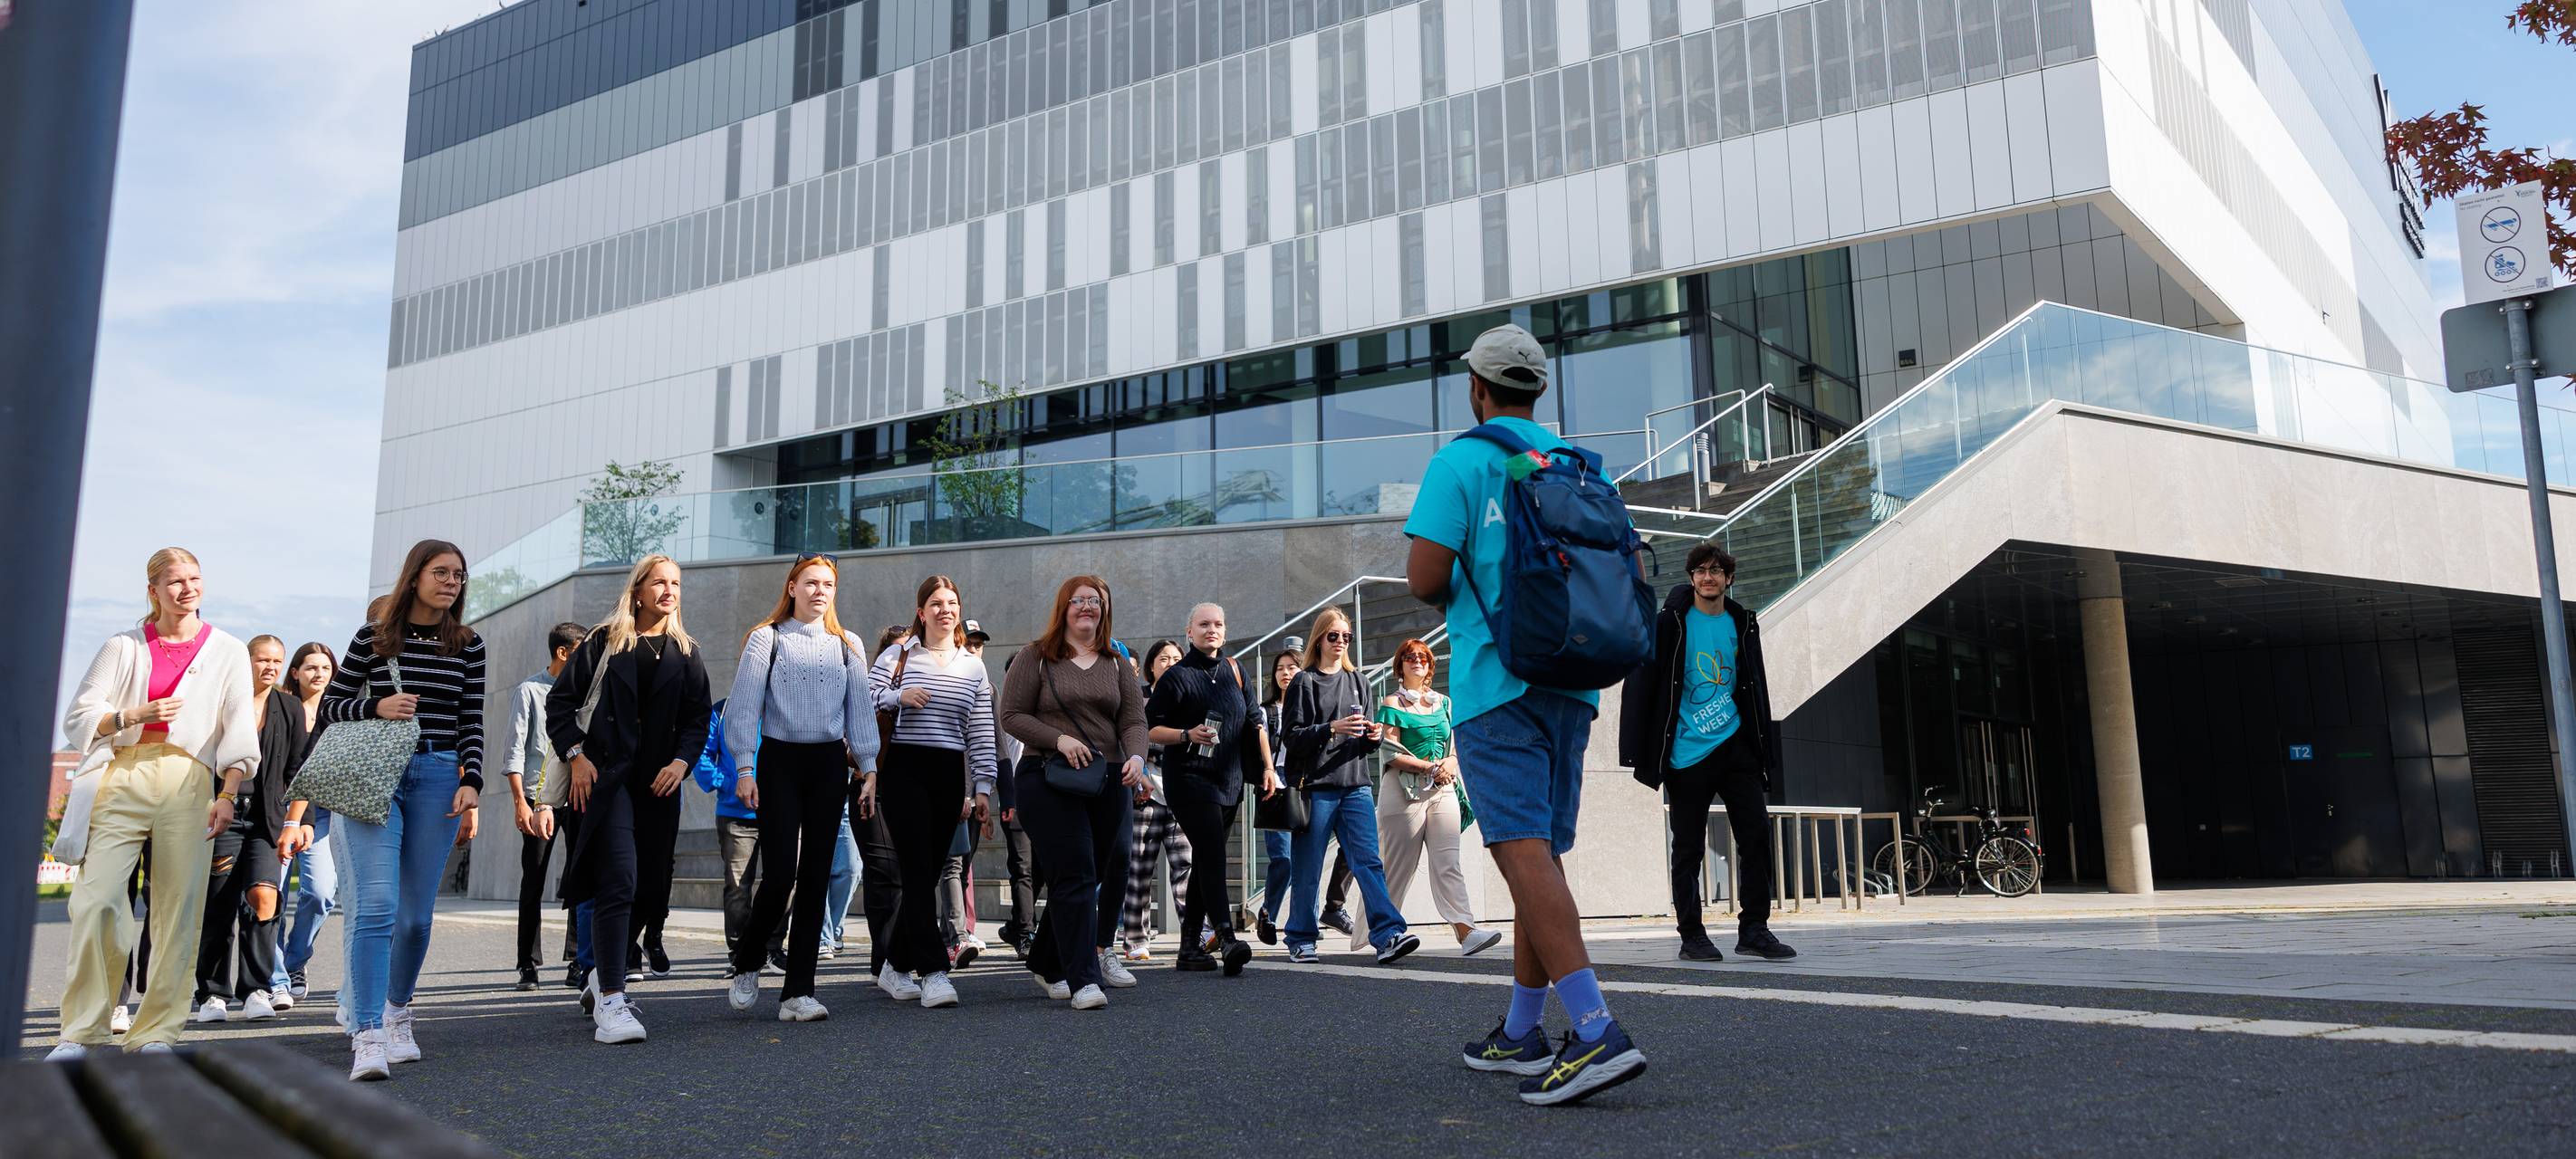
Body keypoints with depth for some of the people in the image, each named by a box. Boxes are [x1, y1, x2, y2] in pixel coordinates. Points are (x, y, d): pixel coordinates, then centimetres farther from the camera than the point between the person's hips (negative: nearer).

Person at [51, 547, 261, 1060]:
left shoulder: (227, 651, 13)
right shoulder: (122, 647, 14)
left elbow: (239, 730, 6)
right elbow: (77, 718, 8)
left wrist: (228, 795, -7)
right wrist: (134, 714, -11)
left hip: (189, 781, 0)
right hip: (122, 778, 0)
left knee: (179, 911, -4)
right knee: (96, 900, -11)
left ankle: (155, 1033, 3)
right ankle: (82, 1031, -1)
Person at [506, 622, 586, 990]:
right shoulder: (530, 690, 3)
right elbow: (515, 750, -2)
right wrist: (520, 801, -11)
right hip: (539, 796, -3)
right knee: (533, 880, 1)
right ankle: (528, 966, 6)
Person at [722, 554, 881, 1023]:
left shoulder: (848, 645, 12)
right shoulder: (767, 639, 4)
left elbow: (861, 709, 12)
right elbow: (745, 705, 0)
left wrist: (868, 768, 4)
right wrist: (744, 769, -7)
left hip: (829, 764, 3)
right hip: (780, 760, -3)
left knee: (815, 878, 1)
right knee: (780, 874, -11)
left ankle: (798, 991, 6)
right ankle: (746, 964, 16)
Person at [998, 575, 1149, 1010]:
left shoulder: (1117, 664, 14)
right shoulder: (1037, 657, 4)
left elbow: (1134, 720, 7)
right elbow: (1012, 716, -1)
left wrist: (1136, 756, -14)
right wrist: (1059, 739, -15)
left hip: (1109, 783, 5)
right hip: (1050, 780, -4)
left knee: (1102, 873, 8)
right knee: (1074, 876, -12)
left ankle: (1048, 963, 26)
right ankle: (1083, 979, -12)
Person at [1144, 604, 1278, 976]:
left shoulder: (1234, 671, 14)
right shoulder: (1176, 677, -2)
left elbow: (1255, 722, 20)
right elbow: (1150, 728, -4)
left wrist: (1267, 768, 16)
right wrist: (1188, 735, -20)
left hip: (1230, 781, 6)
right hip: (1190, 778, -6)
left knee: (1207, 862, 9)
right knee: (1213, 856, -19)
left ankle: (1190, 948, 14)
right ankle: (1226, 939, -27)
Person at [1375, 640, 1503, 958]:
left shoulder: (1443, 702, 17)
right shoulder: (1393, 704, 1)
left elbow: (1456, 746, 20)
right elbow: (1392, 754, -7)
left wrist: (1451, 763, -3)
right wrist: (1431, 767, -12)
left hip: (1442, 789, 4)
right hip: (1404, 791, -4)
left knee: (1449, 861, -8)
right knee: (1399, 864, -1)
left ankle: (1466, 932, -19)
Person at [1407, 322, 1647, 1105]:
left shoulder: (1460, 461, -3)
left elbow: (1425, 579, -10)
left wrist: (1448, 592, 11)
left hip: (1494, 681, -7)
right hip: (1570, 681, 7)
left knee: (1523, 851, -13)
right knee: (1542, 850, 13)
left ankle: (1598, 1033, -24)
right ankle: (1521, 1033, 22)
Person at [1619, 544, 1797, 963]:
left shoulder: (1742, 624, 10)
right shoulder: (1670, 623, -4)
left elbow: (1756, 686, 17)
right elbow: (1642, 686, -6)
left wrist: (1765, 747, 15)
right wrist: (1639, 752, -11)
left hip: (1735, 747, 4)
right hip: (1687, 753, -4)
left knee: (1757, 833, 0)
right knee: (1689, 847, 2)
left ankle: (1754, 930, 9)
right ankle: (1691, 936, 12)